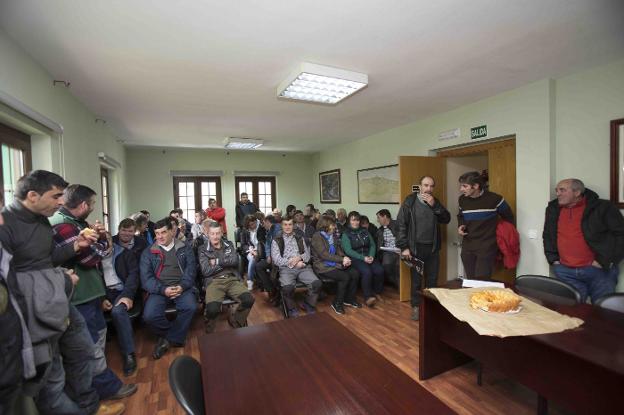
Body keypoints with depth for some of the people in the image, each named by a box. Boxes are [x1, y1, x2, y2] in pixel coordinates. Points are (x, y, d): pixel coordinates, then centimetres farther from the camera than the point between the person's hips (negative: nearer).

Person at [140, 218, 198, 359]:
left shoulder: (185, 248, 10)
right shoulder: (148, 252, 10)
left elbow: (191, 270, 2)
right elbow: (146, 278, 0)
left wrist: (182, 286, -16)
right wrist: (163, 290, -16)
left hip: (182, 287, 0)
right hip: (159, 289, 1)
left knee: (190, 307, -29)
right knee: (149, 316, -26)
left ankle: (168, 339, -4)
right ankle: (177, 336, 1)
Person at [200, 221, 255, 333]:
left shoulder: (229, 245, 16)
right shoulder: (203, 249, 7)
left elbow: (235, 260, -2)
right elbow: (206, 271, -5)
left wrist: (217, 261, -5)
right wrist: (226, 262, 0)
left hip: (232, 279, 3)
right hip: (213, 281, -3)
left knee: (249, 299, -23)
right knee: (212, 309, -32)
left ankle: (235, 322, 9)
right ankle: (209, 332, 4)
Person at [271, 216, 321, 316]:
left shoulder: (300, 238, 20)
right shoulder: (276, 240, 9)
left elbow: (307, 254, 13)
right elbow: (276, 259, -2)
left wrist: (299, 257, -11)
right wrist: (294, 263, -11)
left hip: (303, 267, 3)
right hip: (286, 268, -3)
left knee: (317, 283, -23)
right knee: (287, 287, -34)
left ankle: (308, 304, 6)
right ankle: (292, 308, -2)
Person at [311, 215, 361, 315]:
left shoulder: (333, 235, 12)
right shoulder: (317, 236, -11)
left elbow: (339, 250, 13)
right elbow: (324, 255, -18)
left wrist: (345, 258, -9)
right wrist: (342, 259, -18)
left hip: (335, 264, 7)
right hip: (323, 266, -7)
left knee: (355, 273, -12)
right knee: (345, 277, -26)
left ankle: (349, 299, 7)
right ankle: (337, 303, -6)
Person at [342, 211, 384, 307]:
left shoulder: (365, 231, 16)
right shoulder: (346, 234, 1)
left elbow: (372, 245, 11)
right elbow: (348, 250, -9)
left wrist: (371, 256, -9)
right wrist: (363, 258, -19)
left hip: (368, 257, 4)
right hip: (355, 258, -4)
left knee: (379, 270, -21)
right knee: (367, 272, -31)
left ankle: (377, 292, 3)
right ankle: (368, 297, -16)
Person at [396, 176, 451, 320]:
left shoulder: (435, 202, 10)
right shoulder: (410, 201, -6)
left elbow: (446, 219, 0)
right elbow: (401, 224, -10)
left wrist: (435, 205, -13)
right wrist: (404, 247, -14)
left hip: (433, 248, 4)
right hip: (416, 247, -4)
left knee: (432, 279, 12)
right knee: (416, 279, 5)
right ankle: (416, 307, 20)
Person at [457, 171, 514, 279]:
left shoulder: (494, 199, -11)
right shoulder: (462, 199, 3)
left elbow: (508, 217, 5)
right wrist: (461, 226, 2)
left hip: (487, 247, -4)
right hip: (467, 247, 5)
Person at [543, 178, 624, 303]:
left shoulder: (603, 207, -2)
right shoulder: (553, 209, 10)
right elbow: (547, 235, 19)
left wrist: (605, 261, -11)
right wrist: (552, 258, 10)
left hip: (598, 270, -3)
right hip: (565, 272, 3)